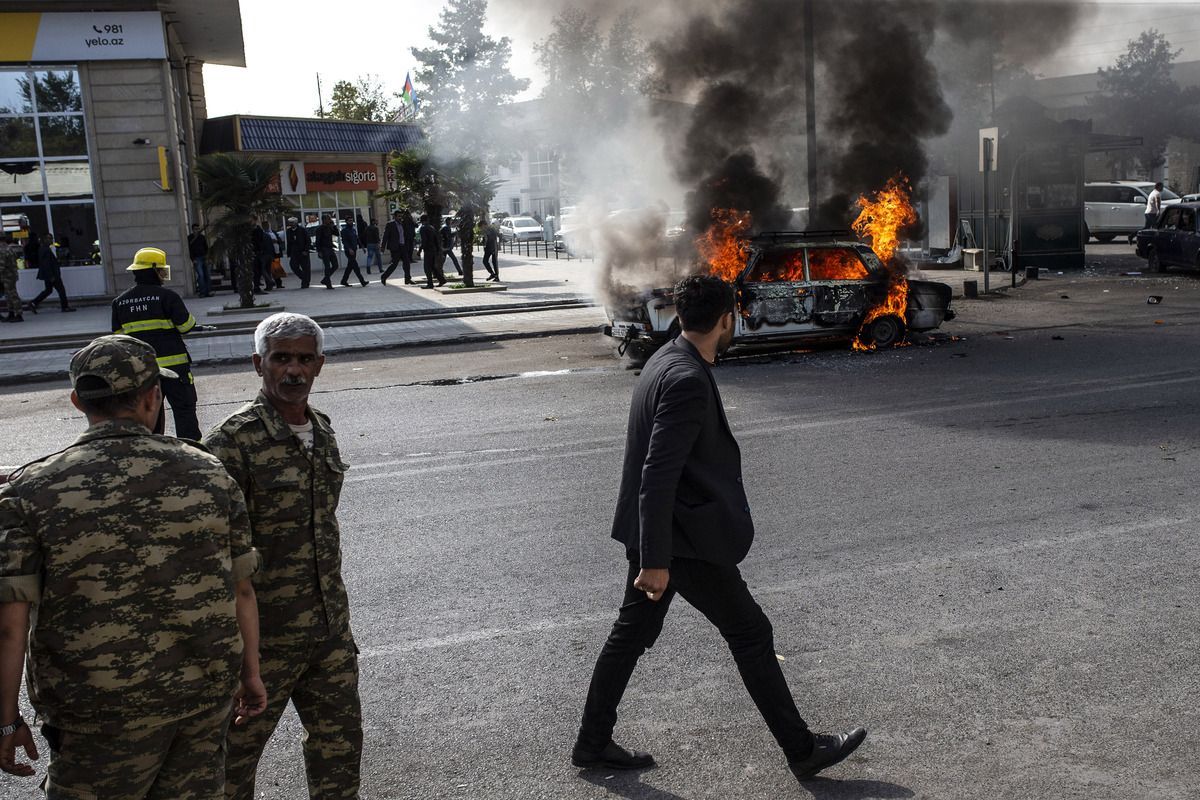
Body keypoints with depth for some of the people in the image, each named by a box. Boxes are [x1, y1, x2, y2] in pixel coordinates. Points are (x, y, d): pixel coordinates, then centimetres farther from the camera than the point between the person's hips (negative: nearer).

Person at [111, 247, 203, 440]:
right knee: (184, 409, 1)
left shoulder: (120, 301, 6)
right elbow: (186, 325, -9)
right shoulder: (167, 295, -10)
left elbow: (118, 335, 10)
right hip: (172, 364, -5)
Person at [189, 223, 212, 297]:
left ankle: (208, 291, 5)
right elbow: (189, 249, -1)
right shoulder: (189, 238, 1)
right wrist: (193, 259, -10)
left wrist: (207, 258, 2)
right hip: (196, 259, -4)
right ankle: (202, 292, -14)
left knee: (207, 274, 0)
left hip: (204, 258, 4)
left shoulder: (202, 237, 12)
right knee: (200, 275, -15)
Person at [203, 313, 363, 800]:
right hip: (265, 634, -6)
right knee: (239, 744, 12)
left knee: (340, 740, 15)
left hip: (330, 628, 6)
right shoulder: (234, 440, -16)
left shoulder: (322, 431, 6)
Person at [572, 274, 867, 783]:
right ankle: (802, 750, 18)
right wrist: (655, 561, -26)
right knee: (751, 633, 4)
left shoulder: (666, 362, 8)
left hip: (656, 531, 10)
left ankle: (593, 743, 29)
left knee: (632, 635, 17)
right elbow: (658, 476, -28)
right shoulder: (688, 381, -24)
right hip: (684, 540, -10)